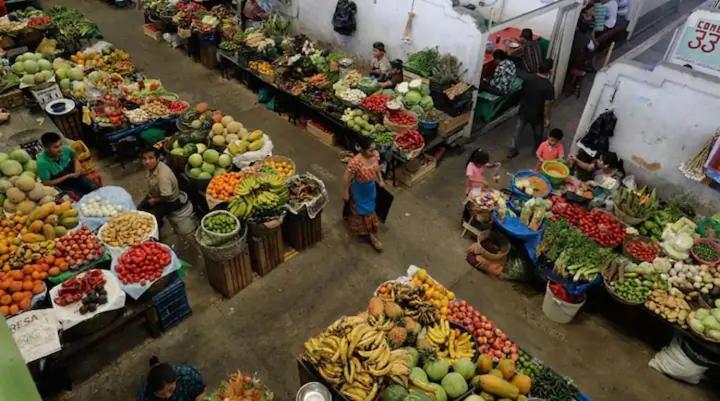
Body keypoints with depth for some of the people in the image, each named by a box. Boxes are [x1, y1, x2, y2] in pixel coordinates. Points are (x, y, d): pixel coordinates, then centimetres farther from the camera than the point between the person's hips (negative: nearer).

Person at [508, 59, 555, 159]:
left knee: (517, 131, 18)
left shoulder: (528, 79, -10)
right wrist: (547, 118, -6)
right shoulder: (548, 87, -24)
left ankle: (512, 151, 26)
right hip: (536, 115, -3)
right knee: (537, 134, 21)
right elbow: (547, 105, -19)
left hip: (523, 111, 3)